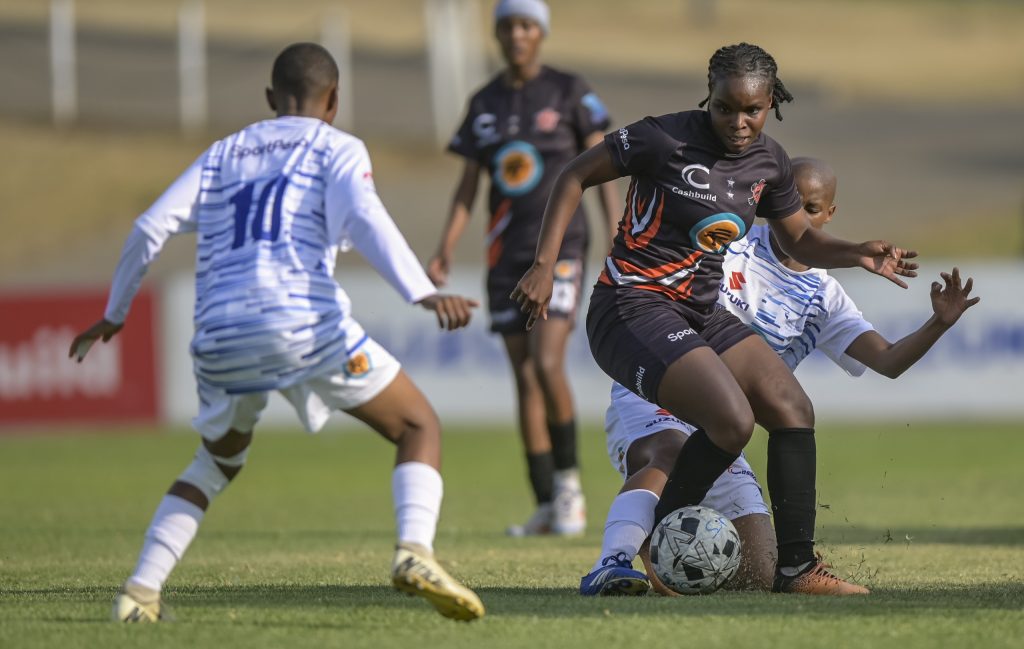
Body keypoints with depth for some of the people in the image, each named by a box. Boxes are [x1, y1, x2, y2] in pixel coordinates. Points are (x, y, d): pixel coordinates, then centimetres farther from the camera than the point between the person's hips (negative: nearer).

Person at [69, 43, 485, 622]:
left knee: (217, 463, 29)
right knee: (418, 427, 9)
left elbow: (151, 229, 17)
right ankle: (415, 551, -18)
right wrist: (424, 293, -21)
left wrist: (114, 315, 29)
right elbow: (363, 219, -9)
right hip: (306, 320, -5)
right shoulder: (337, 148, 12)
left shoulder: (223, 155, 25)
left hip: (221, 335, 5)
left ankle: (143, 587, 13)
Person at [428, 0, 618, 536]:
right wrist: (445, 251, -3)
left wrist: (616, 241, -11)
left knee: (546, 364, -19)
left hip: (560, 244, -4)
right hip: (507, 251, 4)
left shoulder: (570, 92, -2)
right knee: (524, 377, 2)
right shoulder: (484, 104, 9)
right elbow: (467, 188, 9)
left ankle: (568, 479, 1)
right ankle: (547, 508, 8)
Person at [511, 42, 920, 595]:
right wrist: (545, 265, -13)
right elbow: (575, 176, -7)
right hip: (633, 308, -8)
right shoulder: (666, 139, -15)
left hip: (700, 315, 8)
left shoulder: (768, 162, 5)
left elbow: (799, 241, 20)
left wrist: (857, 254, 0)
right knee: (732, 421, -23)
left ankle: (797, 567, 1)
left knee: (794, 409, -4)